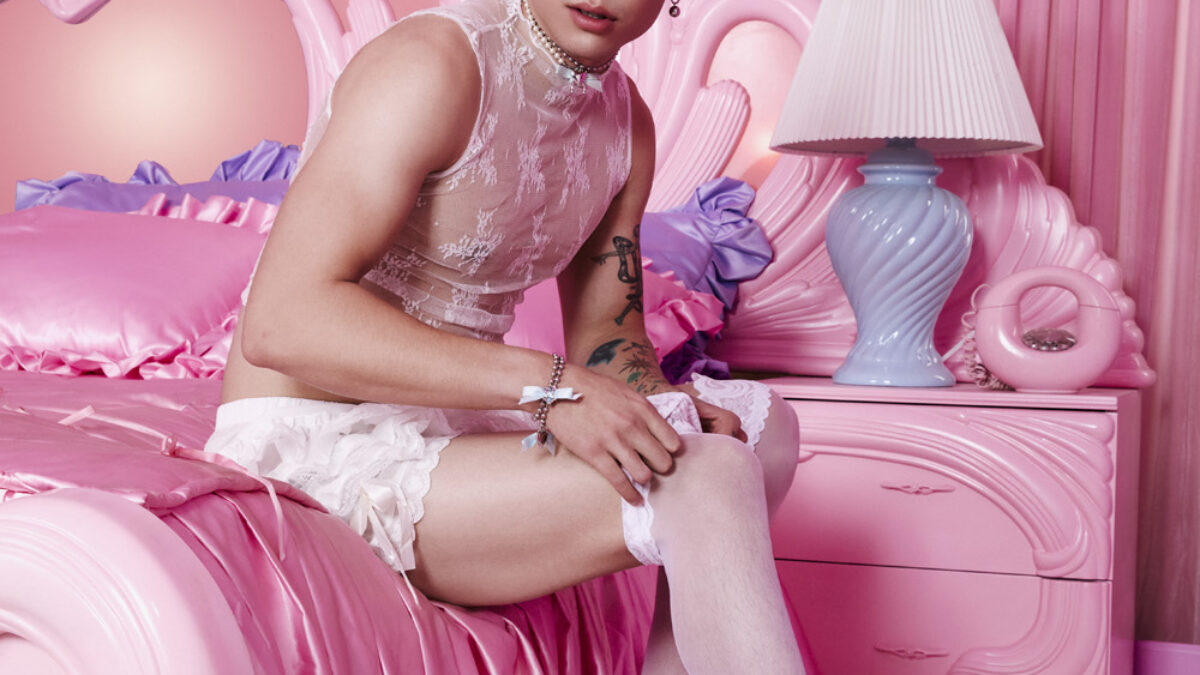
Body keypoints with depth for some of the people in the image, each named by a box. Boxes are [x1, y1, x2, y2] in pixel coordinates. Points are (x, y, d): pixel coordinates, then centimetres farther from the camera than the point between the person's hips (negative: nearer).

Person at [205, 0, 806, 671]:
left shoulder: (629, 124, 6)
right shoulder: (429, 64, -19)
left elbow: (603, 332, 13)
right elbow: (283, 322, -27)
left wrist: (658, 411, -10)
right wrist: (546, 387, -32)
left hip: (447, 425, 9)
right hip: (315, 446, -8)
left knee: (761, 422, 5)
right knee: (700, 483, -22)